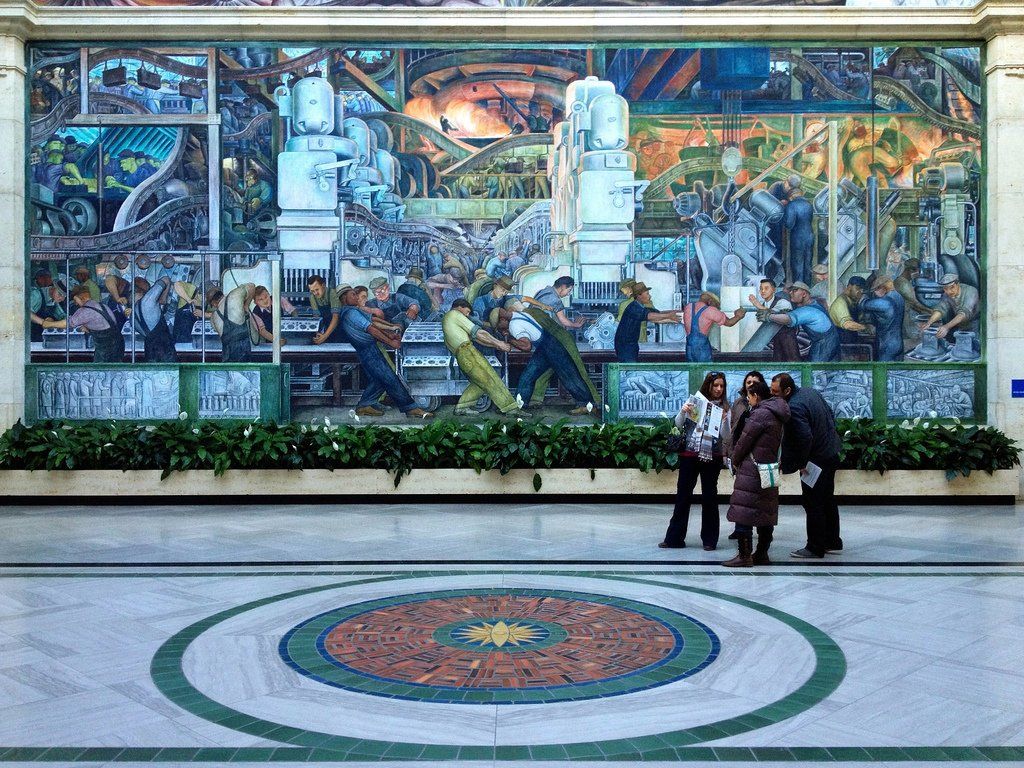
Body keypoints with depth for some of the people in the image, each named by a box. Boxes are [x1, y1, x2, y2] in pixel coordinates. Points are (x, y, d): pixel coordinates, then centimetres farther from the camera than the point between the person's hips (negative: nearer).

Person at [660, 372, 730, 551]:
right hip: (689, 454, 1)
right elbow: (679, 426, 3)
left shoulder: (724, 408, 2)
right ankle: (675, 538, 13)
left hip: (712, 457, -1)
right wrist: (682, 412, -15)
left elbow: (725, 436, -5)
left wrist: (725, 420, -22)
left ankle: (709, 540, 16)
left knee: (709, 497, 4)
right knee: (683, 495, 5)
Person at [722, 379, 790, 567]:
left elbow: (745, 439, -12)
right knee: (766, 513, 12)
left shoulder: (760, 414, -14)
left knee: (743, 511, -6)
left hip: (752, 470, -10)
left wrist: (735, 460, 3)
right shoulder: (776, 414, 14)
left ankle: (744, 555, -5)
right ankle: (761, 554, 19)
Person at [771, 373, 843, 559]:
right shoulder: (810, 391, 4)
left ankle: (815, 548, 8)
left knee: (812, 503, 0)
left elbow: (805, 438, -31)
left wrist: (801, 464, -18)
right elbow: (831, 416, 14)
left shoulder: (794, 408, -26)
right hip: (831, 454, 10)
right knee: (827, 500, 20)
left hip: (816, 460, -10)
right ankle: (832, 541, 31)